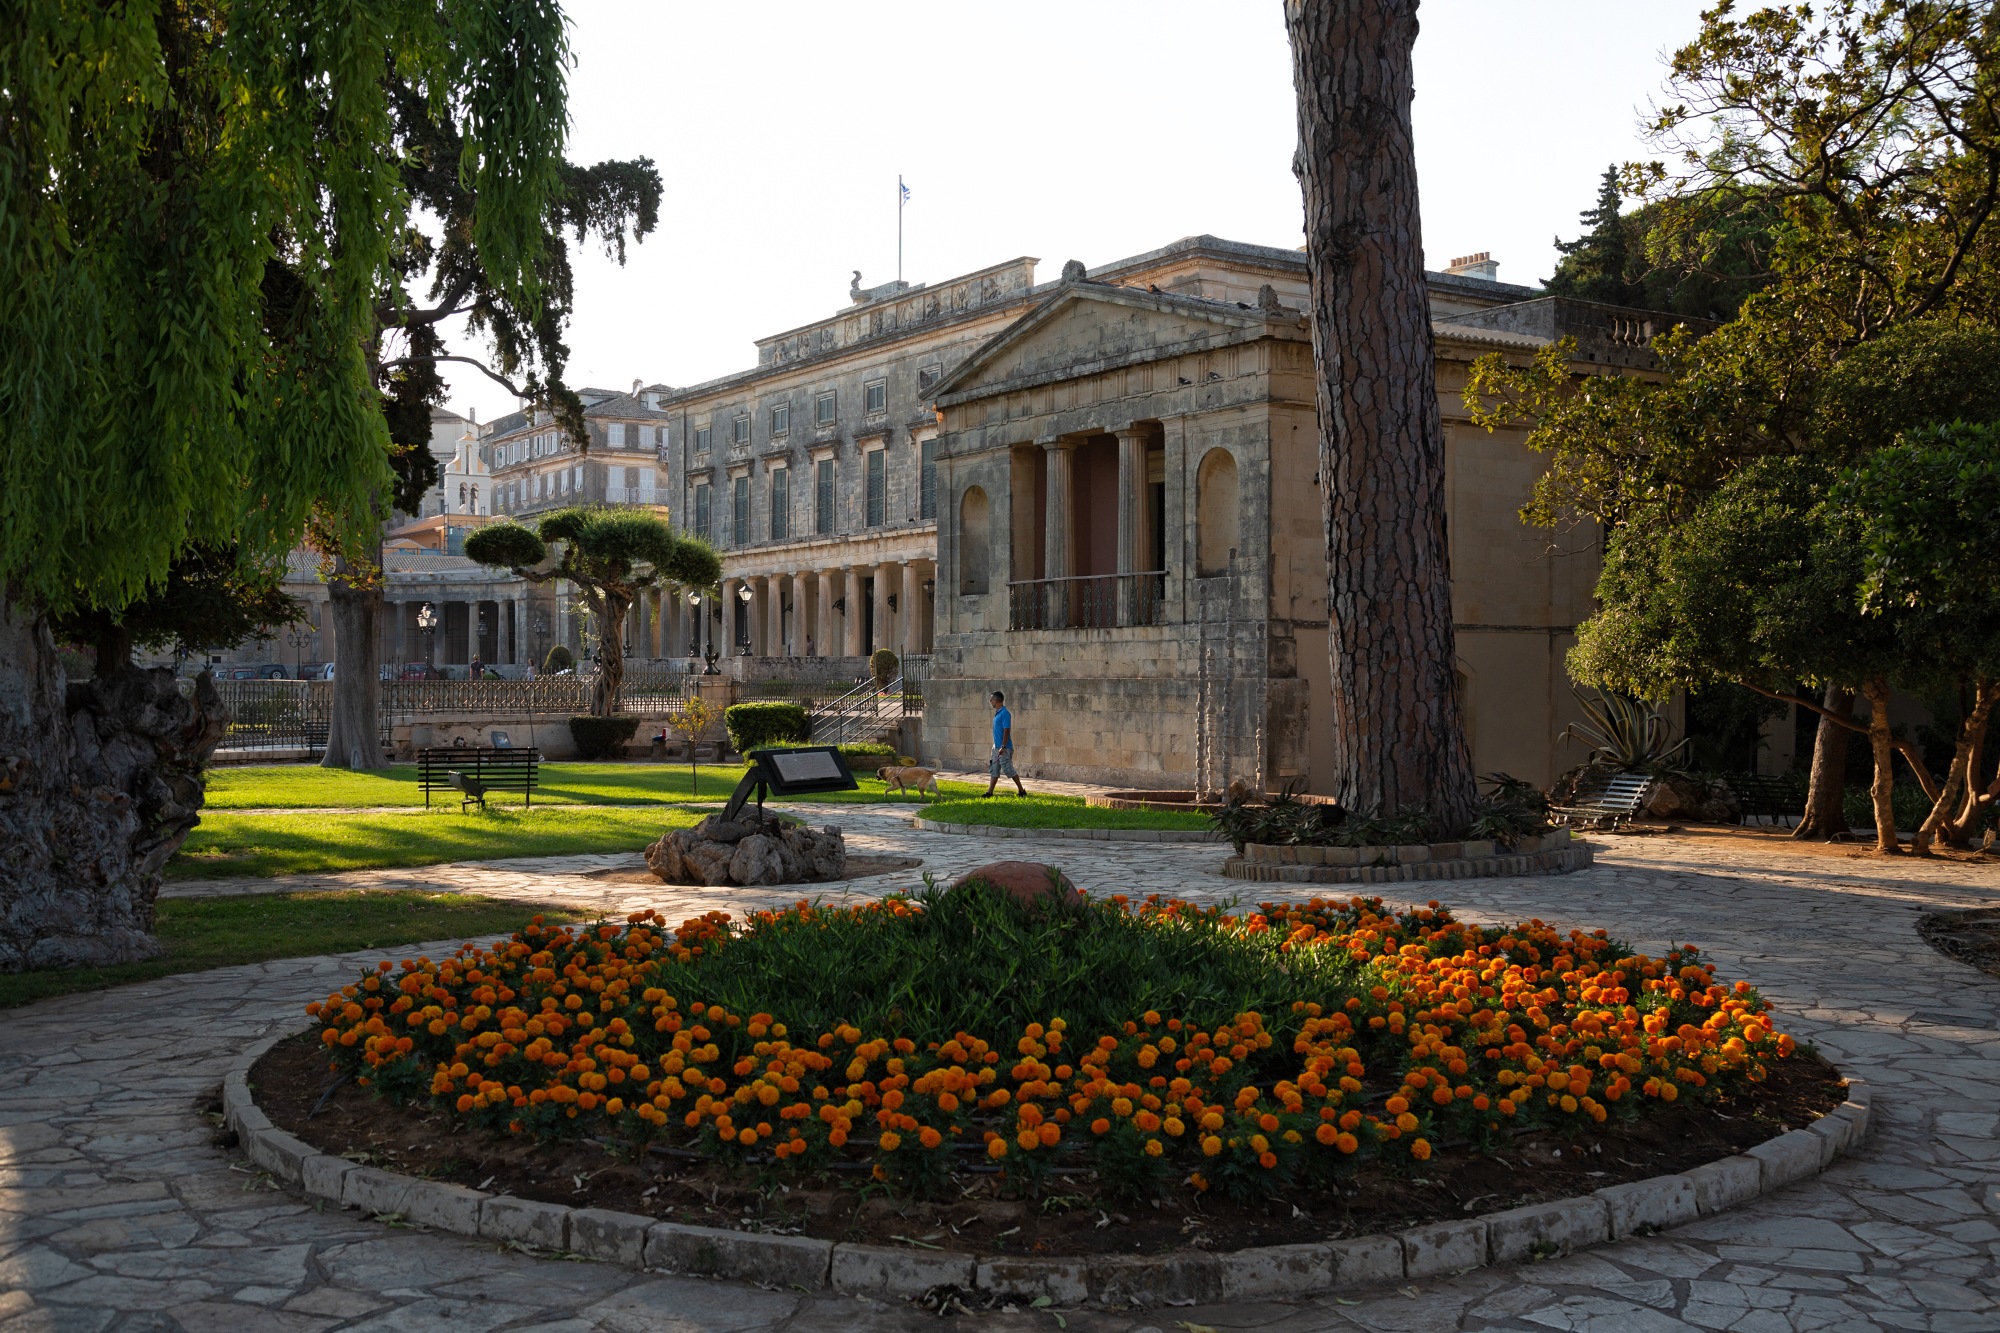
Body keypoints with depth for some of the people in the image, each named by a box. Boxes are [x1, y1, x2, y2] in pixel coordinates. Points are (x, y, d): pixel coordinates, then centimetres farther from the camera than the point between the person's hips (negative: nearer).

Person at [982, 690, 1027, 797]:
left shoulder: (1005, 714, -16)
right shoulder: (997, 713, 13)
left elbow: (1007, 731, -21)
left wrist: (1003, 747, -24)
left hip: (1004, 748, -10)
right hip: (996, 747, 10)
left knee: (1008, 769, -5)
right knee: (993, 770, 9)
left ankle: (1021, 790, 5)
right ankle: (989, 792, 11)